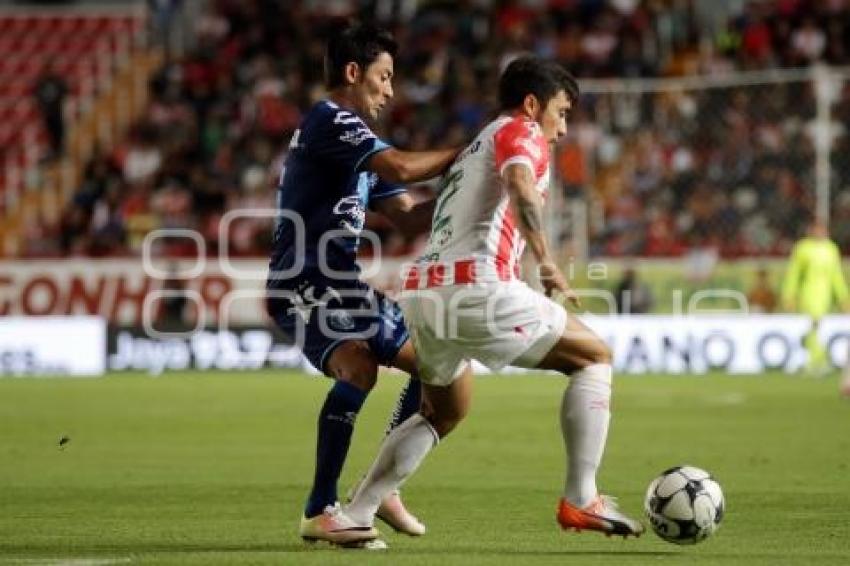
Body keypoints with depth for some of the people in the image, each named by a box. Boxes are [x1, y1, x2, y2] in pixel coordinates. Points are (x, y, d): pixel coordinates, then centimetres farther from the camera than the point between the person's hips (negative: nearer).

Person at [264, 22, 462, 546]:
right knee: (359, 366, -33)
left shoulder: (356, 141, 21)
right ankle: (320, 512, -29)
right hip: (303, 286, -10)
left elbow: (411, 217, 19)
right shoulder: (328, 120, -10)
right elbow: (399, 167, -24)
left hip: (342, 284, 10)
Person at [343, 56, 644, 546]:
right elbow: (519, 185, -17)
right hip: (474, 288, -9)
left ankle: (355, 514, 17)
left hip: (420, 290, 9)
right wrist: (547, 262, -21)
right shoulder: (521, 131, 4)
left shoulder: (473, 149, 32)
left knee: (444, 413, 29)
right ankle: (581, 499, -3)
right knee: (594, 357, 6)